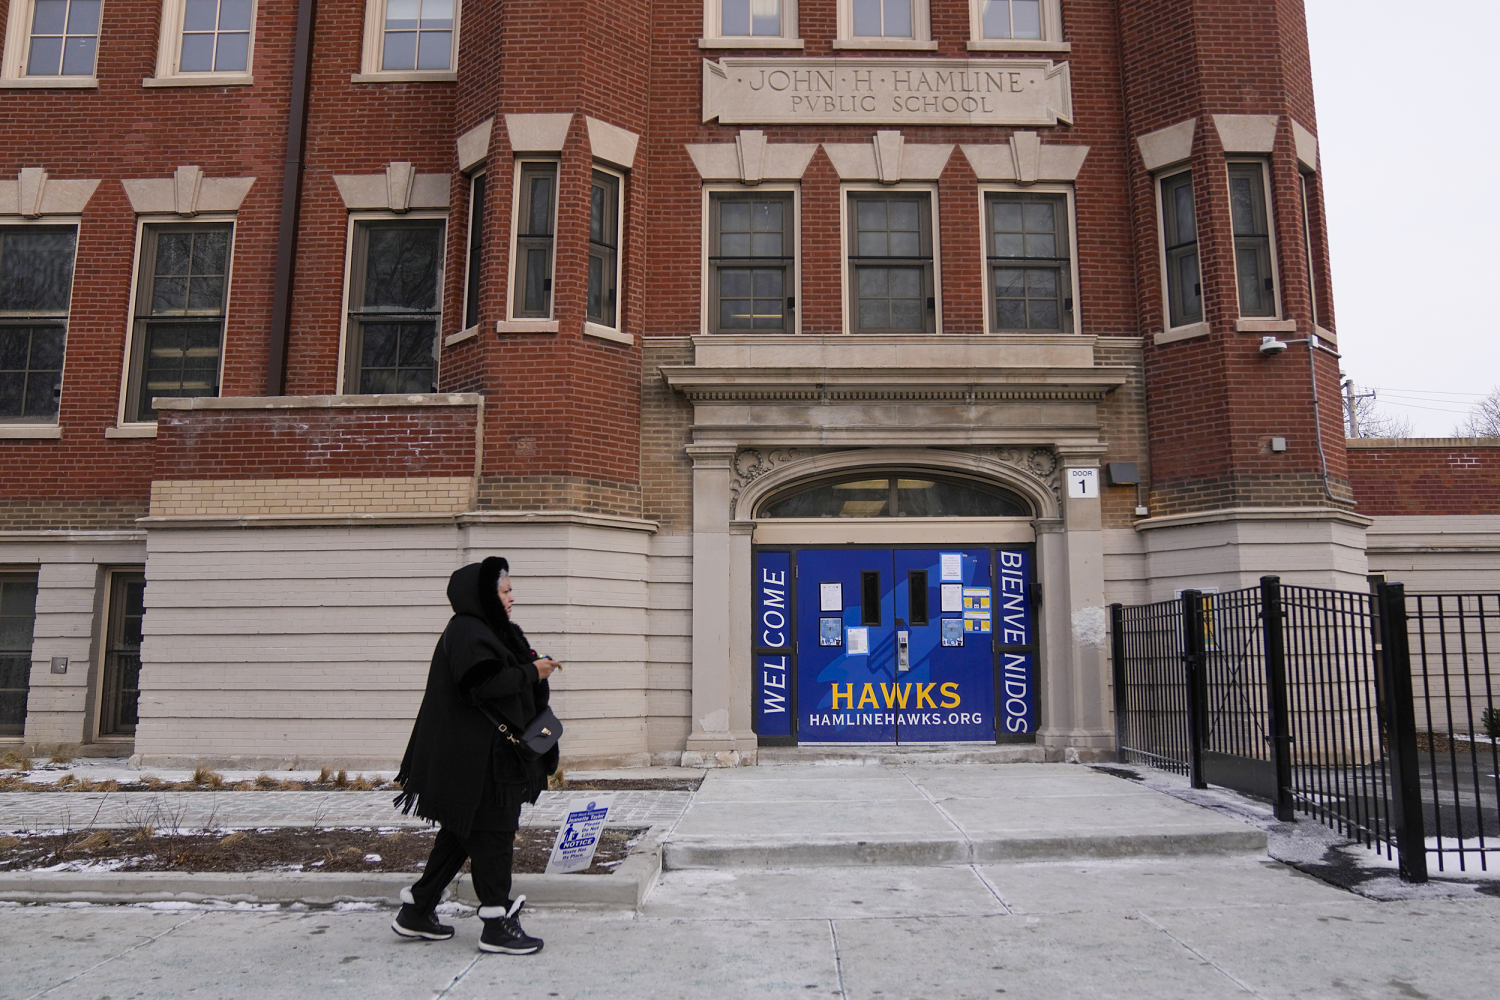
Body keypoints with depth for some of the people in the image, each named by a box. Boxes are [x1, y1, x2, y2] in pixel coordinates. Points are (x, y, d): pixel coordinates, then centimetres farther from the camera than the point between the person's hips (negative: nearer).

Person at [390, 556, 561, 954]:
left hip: (490, 753, 11)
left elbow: (505, 674, 20)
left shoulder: (485, 630, 17)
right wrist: (531, 673, -16)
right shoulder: (466, 633, -15)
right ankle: (496, 925, 5)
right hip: (476, 754, -11)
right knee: (491, 833, -4)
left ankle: (416, 913, 25)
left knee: (461, 833, 16)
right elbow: (484, 684, -25)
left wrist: (534, 666, 4)